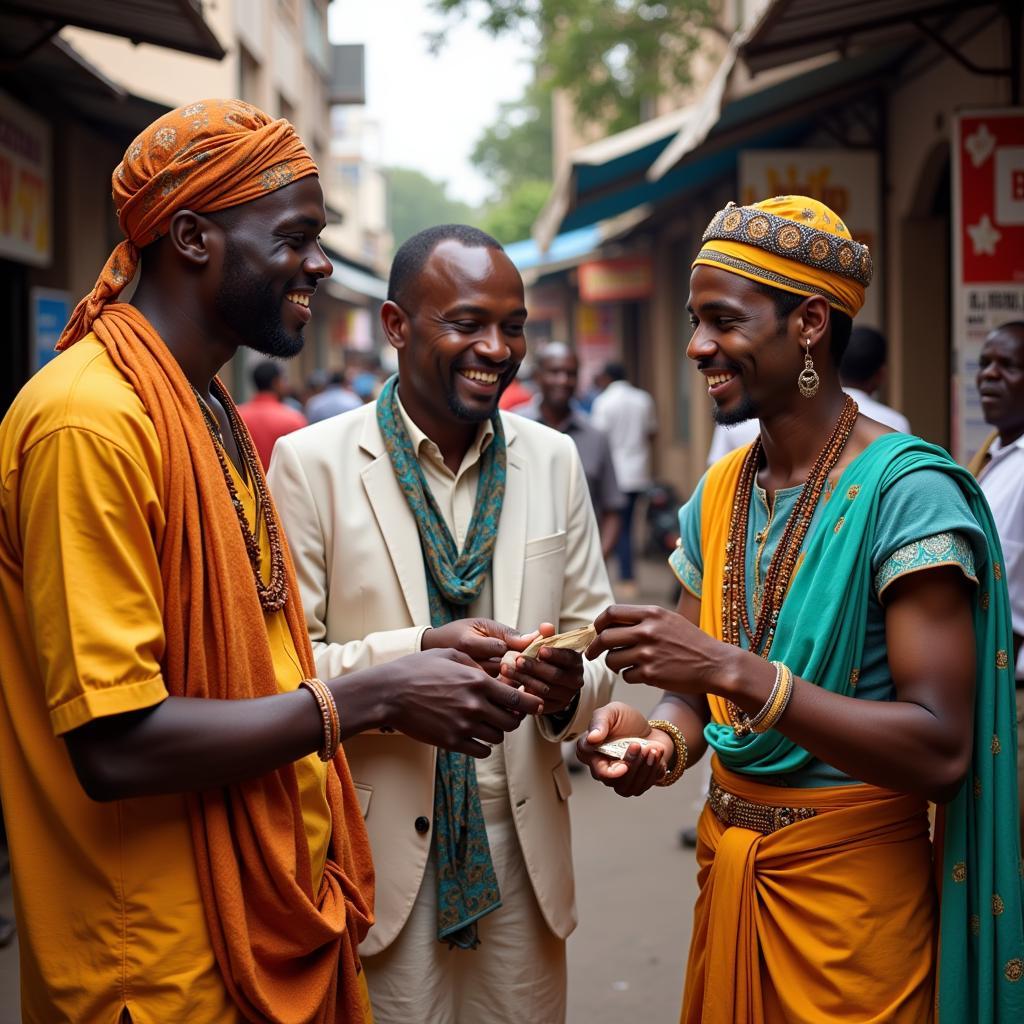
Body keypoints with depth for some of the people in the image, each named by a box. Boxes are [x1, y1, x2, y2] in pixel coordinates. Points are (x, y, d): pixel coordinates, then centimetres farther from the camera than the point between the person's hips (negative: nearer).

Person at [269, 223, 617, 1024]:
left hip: (523, 844, 4)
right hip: (380, 848, -3)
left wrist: (572, 686, -15)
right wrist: (414, 654, -25)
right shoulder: (312, 462, -7)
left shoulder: (553, 461, 5)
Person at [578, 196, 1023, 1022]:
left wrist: (735, 671, -31)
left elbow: (940, 750, -23)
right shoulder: (719, 495, 4)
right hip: (727, 857, 6)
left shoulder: (905, 490, -17)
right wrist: (664, 739, -14)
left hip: (853, 882, -6)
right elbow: (698, 693, 9)